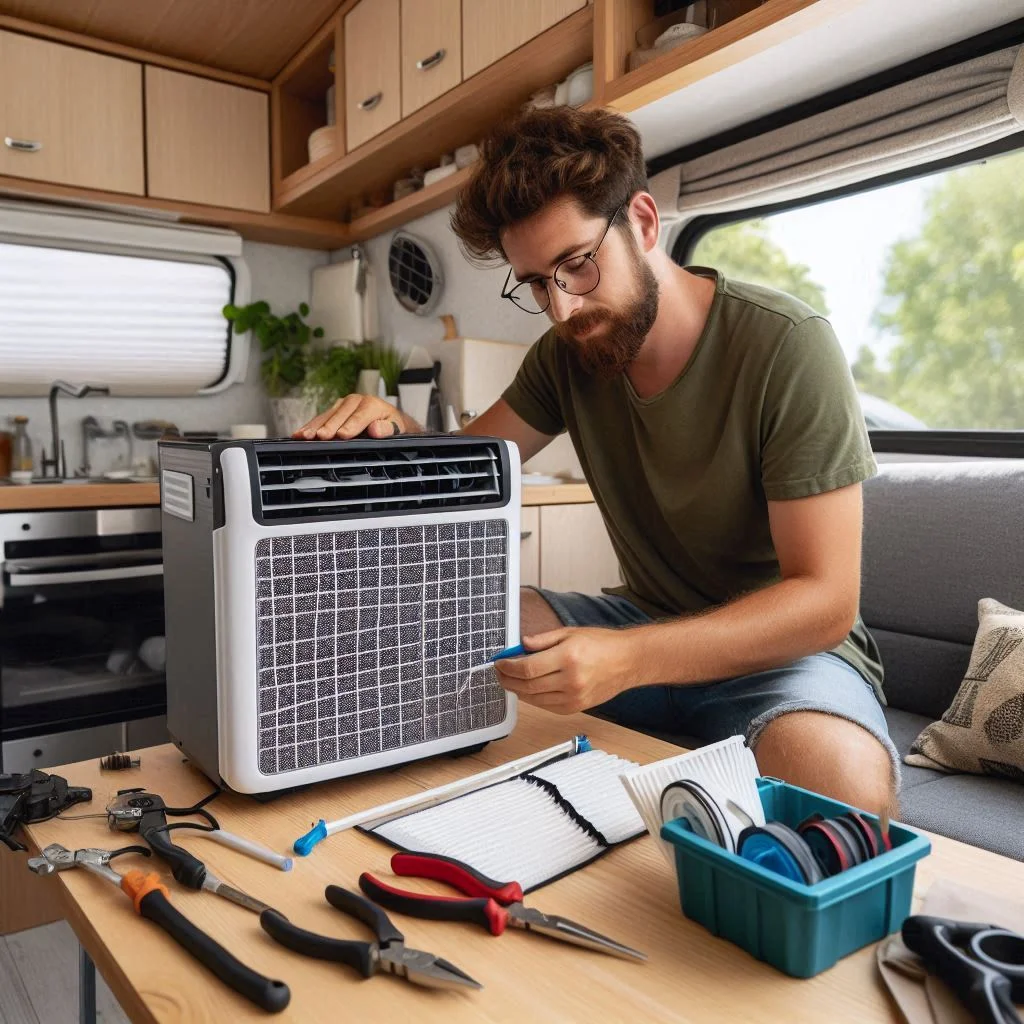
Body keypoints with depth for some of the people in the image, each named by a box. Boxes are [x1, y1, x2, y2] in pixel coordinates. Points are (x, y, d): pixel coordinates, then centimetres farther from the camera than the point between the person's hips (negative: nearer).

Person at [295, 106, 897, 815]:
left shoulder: (785, 345, -19)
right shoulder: (570, 352, 0)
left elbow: (825, 600, -22)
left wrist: (628, 658, -35)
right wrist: (395, 429, -18)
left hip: (783, 643, -4)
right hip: (645, 621, 5)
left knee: (844, 779, -37)